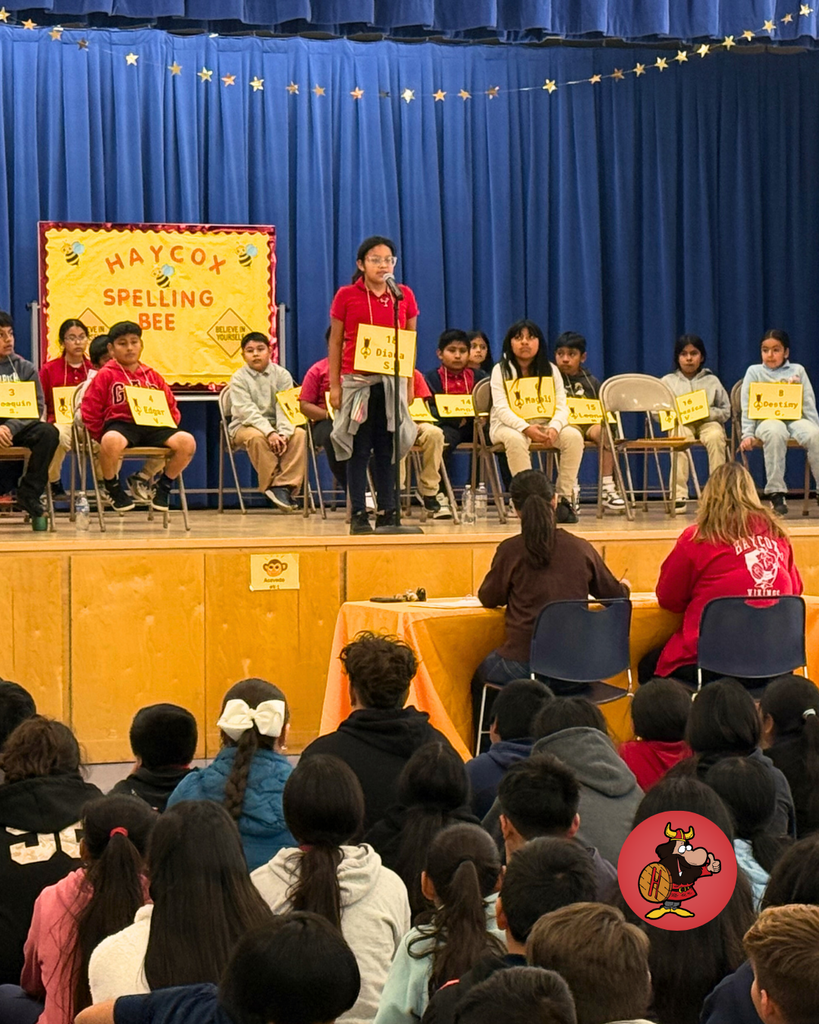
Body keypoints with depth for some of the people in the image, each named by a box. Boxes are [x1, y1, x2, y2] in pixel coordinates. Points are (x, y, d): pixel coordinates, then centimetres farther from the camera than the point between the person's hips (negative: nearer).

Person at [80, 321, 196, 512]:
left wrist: (169, 429, 7)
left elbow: (171, 406, 23)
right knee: (111, 441, -42)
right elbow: (90, 410, 4)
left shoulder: (152, 376, 19)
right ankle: (112, 487, -10)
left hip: (152, 427, 4)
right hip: (120, 424, -4)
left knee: (187, 442, -22)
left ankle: (163, 486, 4)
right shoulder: (106, 375, 8)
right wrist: (103, 437, -1)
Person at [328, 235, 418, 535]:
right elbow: (335, 342, 3)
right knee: (359, 449, 1)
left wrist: (409, 384, 10)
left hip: (392, 382, 2)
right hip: (357, 382, -2)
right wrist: (334, 385, 0)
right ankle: (358, 514, 4)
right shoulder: (346, 296, 0)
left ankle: (388, 511, 10)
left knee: (387, 448, 5)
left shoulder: (405, 296, 6)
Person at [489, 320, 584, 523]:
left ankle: (564, 498, -18)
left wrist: (554, 427, -28)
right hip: (509, 425, -3)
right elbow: (502, 408, -15)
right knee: (515, 439, -39)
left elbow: (561, 406, -4)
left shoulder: (550, 370, 6)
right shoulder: (501, 370, -3)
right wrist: (526, 428, -33)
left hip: (543, 425, 3)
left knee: (573, 436, -25)